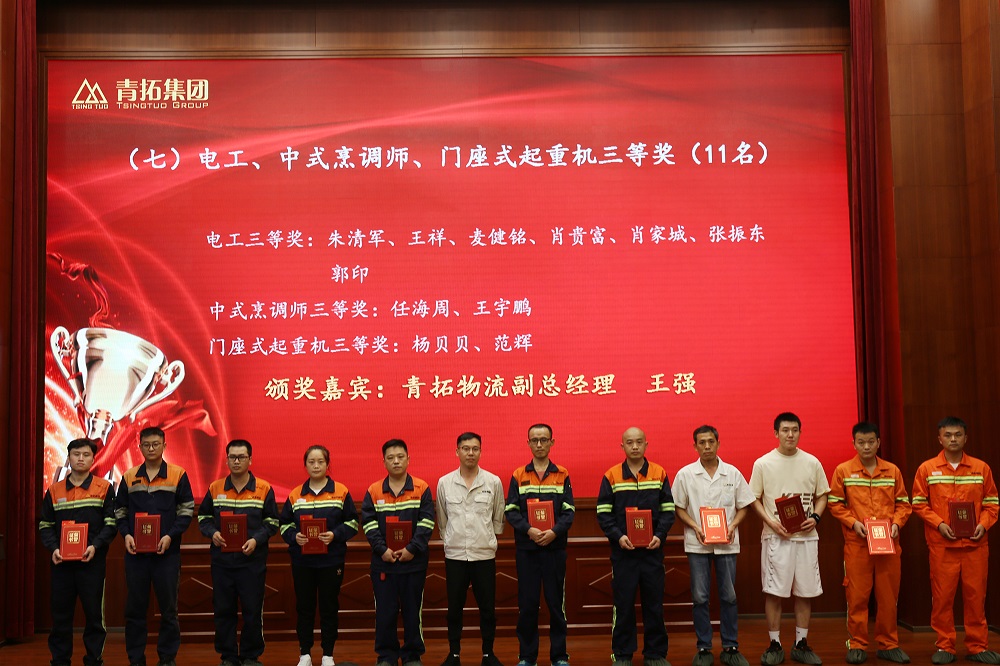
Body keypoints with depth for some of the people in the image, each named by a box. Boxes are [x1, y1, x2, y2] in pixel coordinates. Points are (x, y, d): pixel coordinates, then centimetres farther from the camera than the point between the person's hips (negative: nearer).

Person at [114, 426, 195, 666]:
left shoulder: (178, 475, 1)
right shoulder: (129, 477, 9)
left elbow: (187, 510, 0)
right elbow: (120, 511, 13)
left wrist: (170, 535, -13)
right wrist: (126, 534, -5)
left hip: (167, 552, -2)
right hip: (136, 552, 2)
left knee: (168, 607, 4)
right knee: (134, 607, 6)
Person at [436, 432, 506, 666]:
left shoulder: (493, 482, -2)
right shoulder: (444, 483, 0)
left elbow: (498, 518, 8)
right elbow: (441, 519, 11)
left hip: (485, 554, 0)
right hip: (455, 554, 0)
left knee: (487, 607, 6)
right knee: (454, 607, 8)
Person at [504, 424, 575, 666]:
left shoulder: (562, 475, 5)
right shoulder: (518, 476, 6)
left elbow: (569, 511, -1)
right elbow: (510, 510, -1)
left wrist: (554, 531, -18)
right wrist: (529, 530, -16)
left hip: (555, 547, 0)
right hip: (525, 548, 0)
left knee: (556, 602, 4)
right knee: (527, 603, 4)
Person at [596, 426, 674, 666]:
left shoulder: (660, 473, 5)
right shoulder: (611, 476, 1)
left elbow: (668, 509, 4)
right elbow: (603, 512, 0)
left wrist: (660, 535, -10)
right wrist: (617, 536, -13)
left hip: (652, 549, 1)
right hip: (623, 550, -1)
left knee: (654, 601, 7)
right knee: (623, 603, 4)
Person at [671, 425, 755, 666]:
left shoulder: (733, 473, 3)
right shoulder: (685, 474, 0)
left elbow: (743, 506, 8)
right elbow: (678, 508, 4)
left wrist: (733, 525, -8)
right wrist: (695, 527, -11)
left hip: (727, 543, 1)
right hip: (697, 544, -1)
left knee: (729, 596, 5)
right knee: (700, 597, 3)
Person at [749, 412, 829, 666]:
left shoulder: (812, 462, 5)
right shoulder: (763, 463, -1)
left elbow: (822, 495, 13)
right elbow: (755, 499, 2)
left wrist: (815, 517, -6)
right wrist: (771, 522, -12)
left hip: (806, 536, 2)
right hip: (776, 537, -2)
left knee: (805, 592, 7)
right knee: (774, 592, 0)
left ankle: (801, 644, 19)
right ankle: (775, 645, 11)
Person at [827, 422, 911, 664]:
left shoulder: (893, 471, 7)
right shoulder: (843, 471, 0)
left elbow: (903, 503, 11)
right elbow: (835, 504, 2)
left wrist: (896, 523, -6)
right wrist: (854, 523, -11)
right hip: (856, 543, -2)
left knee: (888, 595, 7)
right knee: (857, 595, 1)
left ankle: (888, 644, 19)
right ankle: (857, 645, 11)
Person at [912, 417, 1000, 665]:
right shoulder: (927, 469, 2)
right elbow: (919, 504, 2)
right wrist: (939, 524, -11)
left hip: (975, 544, 1)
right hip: (942, 545, -1)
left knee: (976, 595, 5)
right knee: (942, 596, 2)